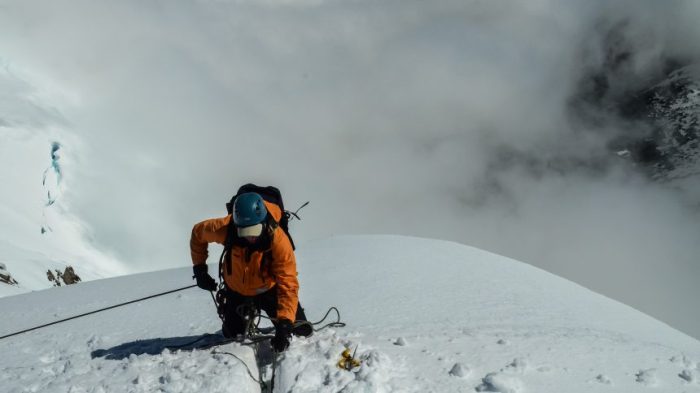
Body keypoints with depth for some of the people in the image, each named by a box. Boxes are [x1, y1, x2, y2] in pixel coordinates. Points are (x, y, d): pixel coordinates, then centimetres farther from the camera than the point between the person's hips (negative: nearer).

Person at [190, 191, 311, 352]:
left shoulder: (279, 241, -38)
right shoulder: (225, 228, -31)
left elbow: (288, 285, -37)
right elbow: (198, 232, -8)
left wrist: (284, 324, -45)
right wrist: (199, 269, -7)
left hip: (269, 289, -2)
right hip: (236, 291, 2)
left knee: (302, 332, -3)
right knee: (232, 336, 16)